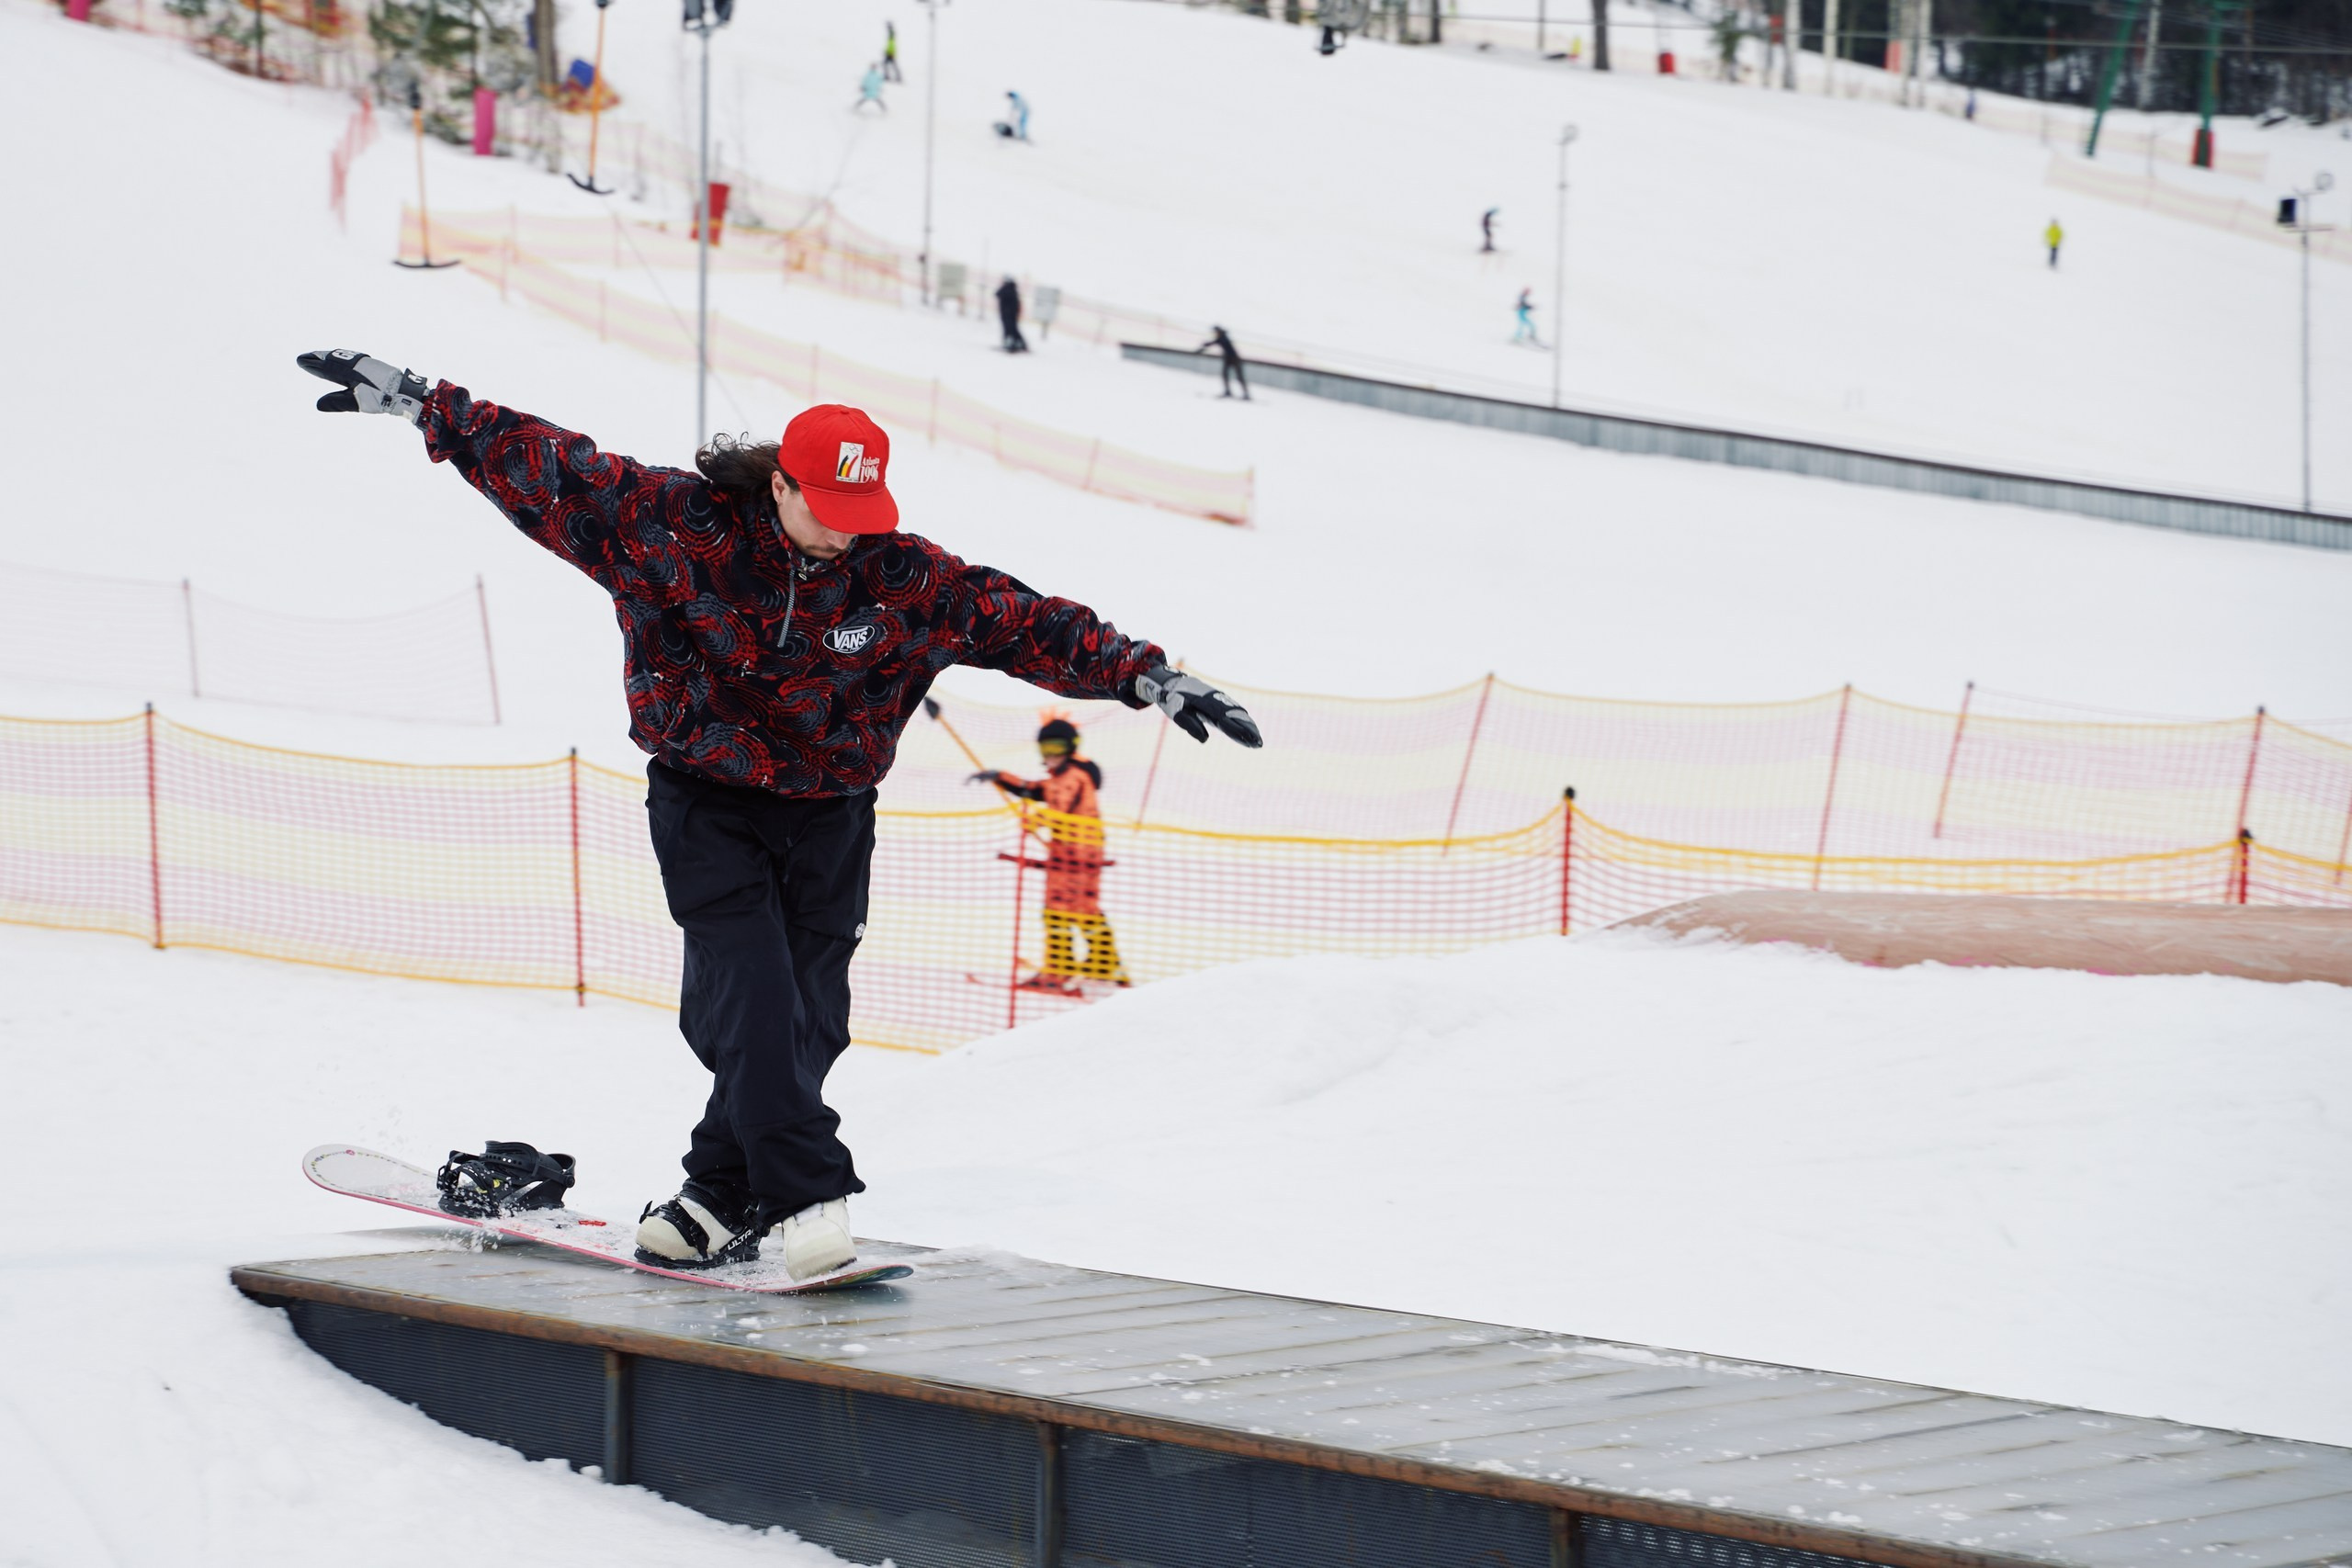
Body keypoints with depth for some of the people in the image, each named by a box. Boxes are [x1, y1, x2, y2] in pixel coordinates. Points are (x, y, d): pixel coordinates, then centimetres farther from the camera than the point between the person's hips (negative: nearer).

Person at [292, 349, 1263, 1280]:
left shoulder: (903, 577, -11)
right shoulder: (676, 525, -16)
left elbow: (1029, 623, -7)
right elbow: (541, 466, -11)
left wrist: (1147, 677, -13)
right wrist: (414, 403, -11)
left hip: (828, 813, 3)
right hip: (705, 797, -2)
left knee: (804, 1018, -1)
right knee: (749, 985, -19)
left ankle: (722, 1192, 13)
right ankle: (807, 1197, -26)